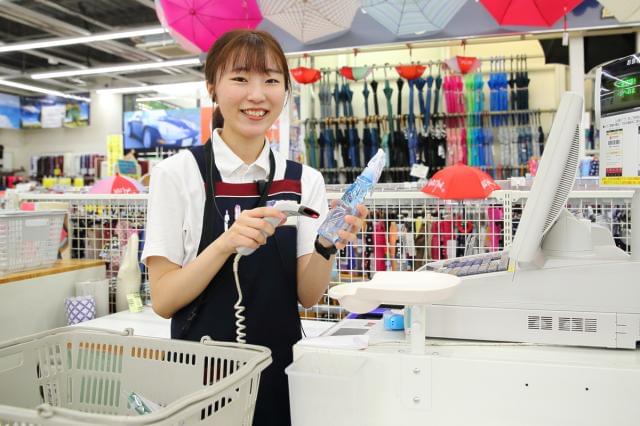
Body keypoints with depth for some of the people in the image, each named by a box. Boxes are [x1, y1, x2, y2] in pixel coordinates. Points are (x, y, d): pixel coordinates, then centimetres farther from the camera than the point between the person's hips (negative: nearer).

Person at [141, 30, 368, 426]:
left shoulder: (304, 180, -2)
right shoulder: (178, 173, -11)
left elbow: (307, 296, -3)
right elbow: (163, 299, -13)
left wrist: (327, 246, -22)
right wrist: (227, 243, -28)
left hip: (281, 370, 3)